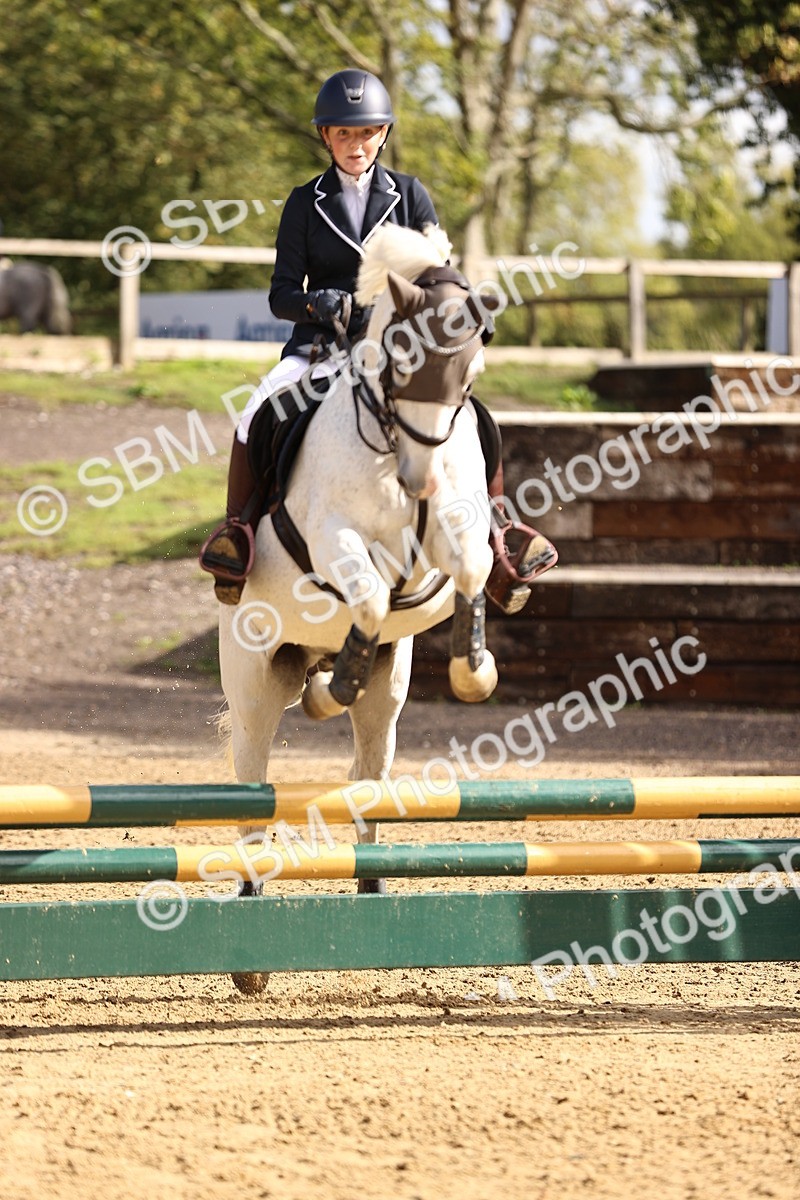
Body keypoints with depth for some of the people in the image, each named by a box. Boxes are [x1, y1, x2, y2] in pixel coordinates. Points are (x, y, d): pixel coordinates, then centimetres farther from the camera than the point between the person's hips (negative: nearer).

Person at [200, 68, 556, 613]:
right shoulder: (306, 202, 8)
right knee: (257, 414, -30)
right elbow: (282, 292, 3)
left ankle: (496, 547, -14)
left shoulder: (410, 195, 9)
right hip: (322, 343, 0)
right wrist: (319, 302, -21)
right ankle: (238, 534, -26)